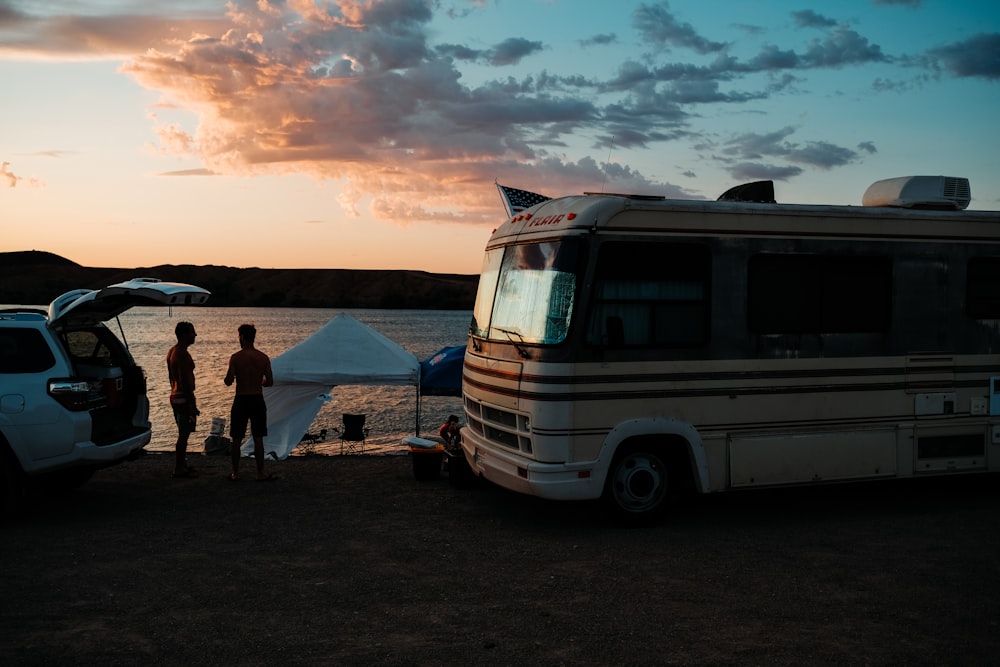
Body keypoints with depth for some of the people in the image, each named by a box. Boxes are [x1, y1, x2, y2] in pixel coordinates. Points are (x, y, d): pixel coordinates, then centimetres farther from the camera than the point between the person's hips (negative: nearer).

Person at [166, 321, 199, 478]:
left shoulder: (172, 351, 12)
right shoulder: (182, 355, -20)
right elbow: (185, 381, -23)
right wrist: (192, 404, -21)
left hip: (175, 396, 10)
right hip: (184, 398, -10)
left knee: (183, 433, 18)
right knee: (183, 435, -4)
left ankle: (181, 465, 26)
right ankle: (179, 469, 2)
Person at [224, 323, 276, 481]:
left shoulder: (236, 357, -10)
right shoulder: (264, 357, -2)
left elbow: (228, 382, -12)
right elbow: (270, 382, -1)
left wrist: (227, 377, 11)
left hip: (241, 400, -2)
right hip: (258, 400, 2)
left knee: (237, 439, 9)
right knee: (258, 438, 8)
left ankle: (235, 473, 15)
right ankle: (260, 473, 10)